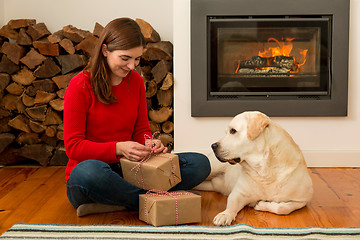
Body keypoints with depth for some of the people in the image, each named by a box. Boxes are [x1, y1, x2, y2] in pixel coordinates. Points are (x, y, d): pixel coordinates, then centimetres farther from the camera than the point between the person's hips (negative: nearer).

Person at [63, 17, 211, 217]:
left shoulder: (136, 82, 8)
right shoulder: (80, 86, -9)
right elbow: (73, 146, -11)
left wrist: (149, 143, -12)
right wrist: (119, 148, -25)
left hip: (128, 170, 6)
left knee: (200, 163, -12)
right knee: (88, 170, -43)